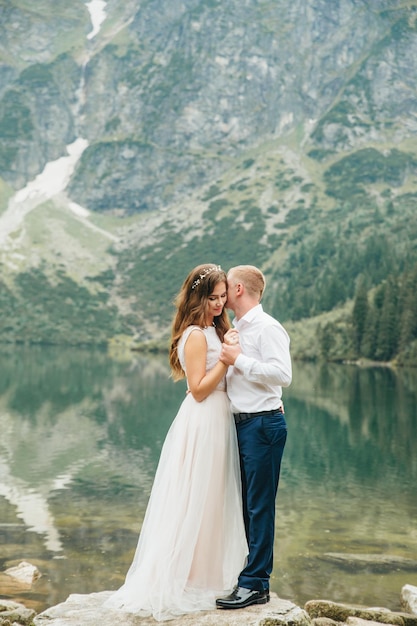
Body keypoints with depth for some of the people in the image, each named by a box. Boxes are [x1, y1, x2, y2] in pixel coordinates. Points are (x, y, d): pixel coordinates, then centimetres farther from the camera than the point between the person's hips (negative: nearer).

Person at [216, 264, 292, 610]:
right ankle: (254, 571, 26)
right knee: (246, 503, 15)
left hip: (263, 423, -9)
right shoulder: (237, 328, 16)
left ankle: (255, 584, 5)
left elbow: (282, 374, -23)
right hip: (242, 423, 9)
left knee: (259, 505, -3)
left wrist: (239, 360, -20)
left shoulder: (267, 328, -12)